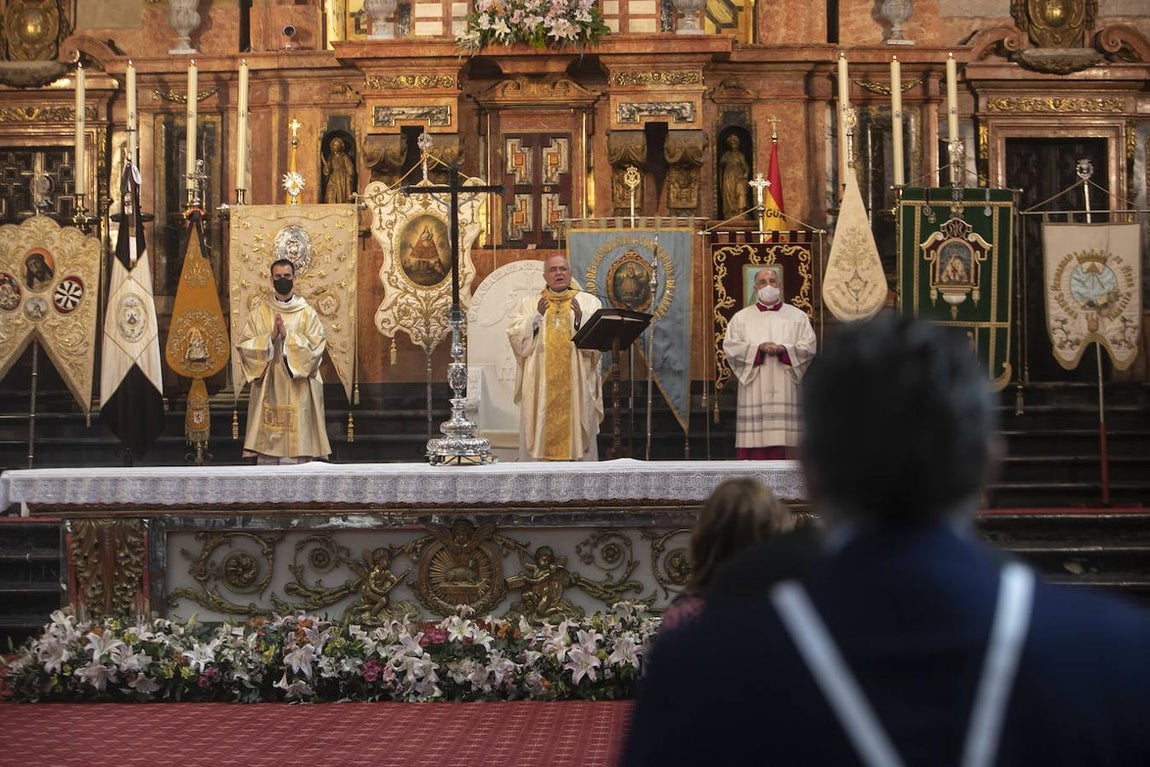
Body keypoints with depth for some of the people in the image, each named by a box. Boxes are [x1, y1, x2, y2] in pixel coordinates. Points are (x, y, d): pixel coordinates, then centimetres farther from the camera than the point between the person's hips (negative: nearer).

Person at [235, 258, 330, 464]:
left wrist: (287, 335, -14)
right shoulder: (259, 313, 8)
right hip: (267, 391, 1)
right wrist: (271, 337, -13)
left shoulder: (307, 314, 4)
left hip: (298, 392, -1)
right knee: (267, 441, -2)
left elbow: (316, 347, -6)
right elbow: (243, 346, 0)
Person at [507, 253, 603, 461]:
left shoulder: (589, 302, 8)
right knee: (540, 435, -3)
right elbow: (516, 338, 1)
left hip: (576, 384, -1)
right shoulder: (529, 304, 13)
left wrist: (580, 319, -19)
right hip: (540, 385, 1)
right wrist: (536, 317, -10)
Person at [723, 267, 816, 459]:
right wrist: (758, 347, -13)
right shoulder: (741, 317, 13)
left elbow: (810, 347, 3)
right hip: (754, 391, 0)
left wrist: (784, 349, -13)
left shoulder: (798, 316, 13)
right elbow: (730, 347, 0)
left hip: (787, 390, 0)